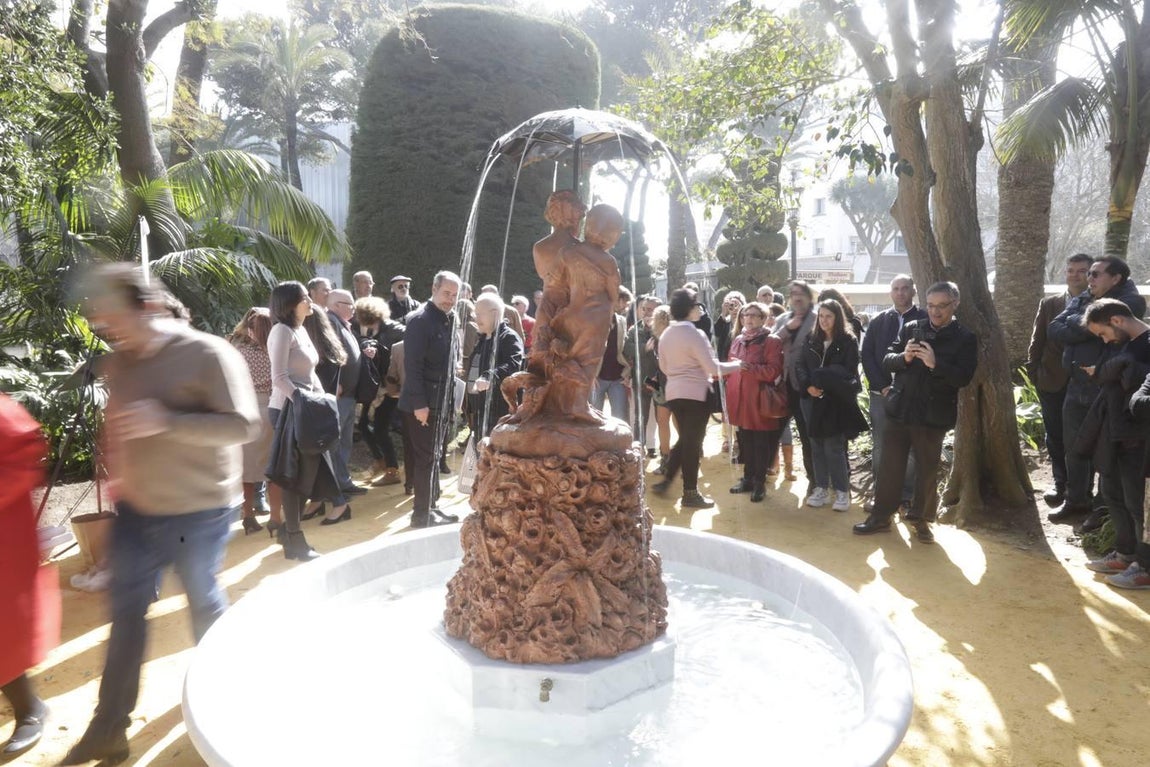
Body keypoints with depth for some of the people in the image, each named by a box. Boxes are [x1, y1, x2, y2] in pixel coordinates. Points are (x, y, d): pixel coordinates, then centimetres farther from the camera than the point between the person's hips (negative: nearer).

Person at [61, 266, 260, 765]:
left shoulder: (207, 354, -18)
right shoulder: (117, 363, 4)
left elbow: (243, 424, -23)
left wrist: (167, 421, -32)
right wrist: (115, 466, 5)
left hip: (198, 510, -6)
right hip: (136, 508, 6)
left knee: (204, 603, 12)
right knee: (126, 611, 12)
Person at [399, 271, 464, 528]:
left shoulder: (449, 320, 10)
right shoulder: (420, 320, -15)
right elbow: (412, 364, -20)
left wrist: (450, 396, 12)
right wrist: (419, 403, -22)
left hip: (441, 401, 8)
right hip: (422, 403, -8)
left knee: (433, 457, 16)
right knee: (425, 458, 0)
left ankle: (430, 506, 28)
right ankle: (422, 513, 11)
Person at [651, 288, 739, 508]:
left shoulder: (666, 334, 8)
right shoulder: (694, 333, -15)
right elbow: (712, 367, -15)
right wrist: (736, 365, -2)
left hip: (674, 393, 7)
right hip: (695, 394, -7)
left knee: (685, 440, 20)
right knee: (693, 442, 2)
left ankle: (665, 481, 17)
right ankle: (690, 494, 10)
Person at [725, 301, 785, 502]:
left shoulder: (771, 341, -6)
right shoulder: (737, 340, 14)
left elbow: (774, 371, -16)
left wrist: (750, 367, -26)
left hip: (759, 400, -6)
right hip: (740, 399, 6)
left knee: (761, 443, 2)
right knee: (745, 441, 13)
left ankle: (760, 482, 11)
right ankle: (748, 478, 24)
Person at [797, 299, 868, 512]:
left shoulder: (849, 341, -2)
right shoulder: (811, 340, 11)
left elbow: (848, 372, -9)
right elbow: (800, 366, 5)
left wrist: (821, 377, -17)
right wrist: (808, 385, -12)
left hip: (837, 401, -4)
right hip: (812, 400, 4)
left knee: (834, 447, -4)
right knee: (817, 446, 7)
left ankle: (842, 491, 8)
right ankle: (821, 489, 17)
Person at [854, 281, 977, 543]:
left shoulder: (965, 339, -2)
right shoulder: (910, 328, 5)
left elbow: (963, 377, -12)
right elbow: (887, 360, 4)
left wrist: (935, 364, -27)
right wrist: (904, 357, -17)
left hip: (933, 415, -2)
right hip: (899, 410, 2)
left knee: (928, 470, 10)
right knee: (890, 466, 8)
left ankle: (921, 518, 26)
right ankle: (881, 516, 19)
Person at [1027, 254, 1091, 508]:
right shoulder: (1049, 304, 4)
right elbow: (1037, 341, 5)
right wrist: (1033, 373, 1)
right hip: (1053, 381, 2)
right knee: (1055, 436, 8)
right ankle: (1060, 482, 23)